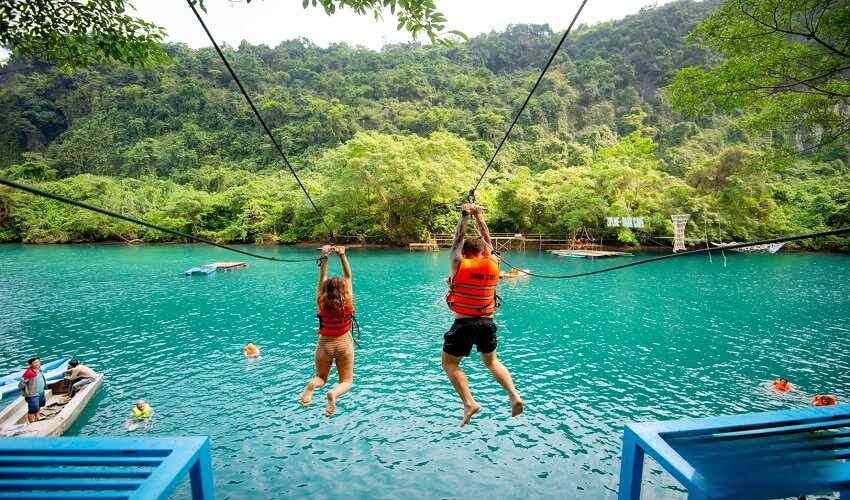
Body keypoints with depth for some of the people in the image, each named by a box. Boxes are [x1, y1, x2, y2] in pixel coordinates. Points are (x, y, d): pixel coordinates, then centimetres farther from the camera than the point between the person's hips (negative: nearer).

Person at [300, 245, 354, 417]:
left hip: (324, 344, 1)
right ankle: (333, 393, -24)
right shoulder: (347, 301, -13)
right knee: (346, 381, 12)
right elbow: (348, 276, -7)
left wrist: (324, 256, -7)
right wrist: (342, 255, -8)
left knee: (321, 377, 23)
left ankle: (312, 385, -15)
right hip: (344, 344, -1)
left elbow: (322, 277, -5)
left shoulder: (321, 302, -11)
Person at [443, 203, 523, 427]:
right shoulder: (493, 264, 0)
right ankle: (514, 395, 8)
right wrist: (479, 216, 19)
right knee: (491, 361, 24)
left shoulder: (459, 264, -9)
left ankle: (469, 403, -5)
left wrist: (465, 216, 13)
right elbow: (486, 240, 15)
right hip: (487, 322, 5)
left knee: (449, 363, 10)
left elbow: (458, 239, 3)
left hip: (464, 324, -4)